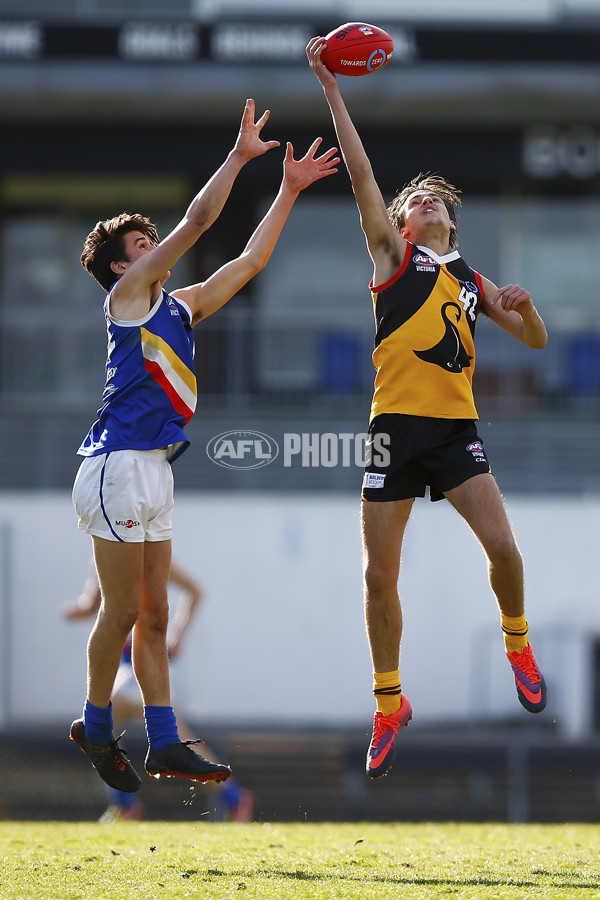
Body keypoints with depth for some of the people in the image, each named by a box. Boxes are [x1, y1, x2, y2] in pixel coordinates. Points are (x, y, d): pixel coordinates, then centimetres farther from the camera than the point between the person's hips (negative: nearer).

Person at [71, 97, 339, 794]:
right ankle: (95, 728, 8)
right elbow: (197, 222, -8)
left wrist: (289, 190, 22)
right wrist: (240, 157, -4)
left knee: (153, 615, 6)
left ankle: (164, 744, 6)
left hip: (151, 472, 9)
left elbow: (249, 260, 24)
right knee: (124, 611, -5)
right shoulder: (128, 290, -2)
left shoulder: (180, 306, 20)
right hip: (119, 467, -9)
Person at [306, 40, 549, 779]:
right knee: (379, 575, -3)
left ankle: (516, 642, 12)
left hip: (457, 428, 2)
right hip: (397, 425, -2)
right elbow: (359, 171, 0)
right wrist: (330, 88, -5)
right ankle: (389, 704, 11)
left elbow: (535, 339, 23)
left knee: (501, 545, -16)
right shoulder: (392, 252, 9)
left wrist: (524, 306, 0)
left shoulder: (471, 281, 18)